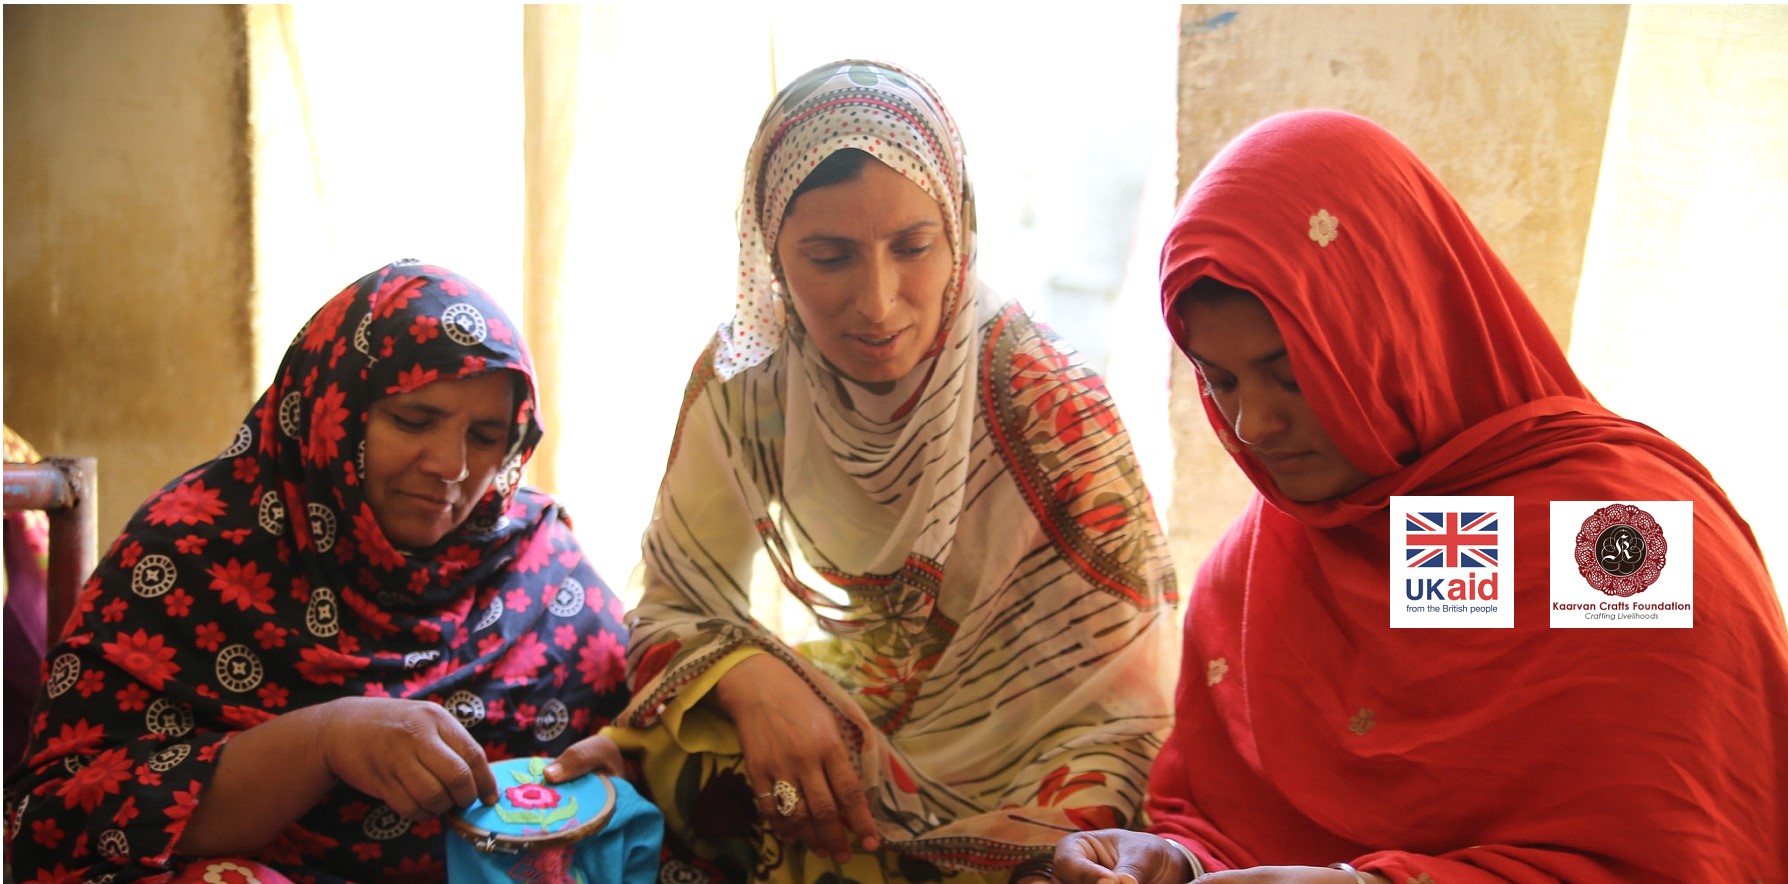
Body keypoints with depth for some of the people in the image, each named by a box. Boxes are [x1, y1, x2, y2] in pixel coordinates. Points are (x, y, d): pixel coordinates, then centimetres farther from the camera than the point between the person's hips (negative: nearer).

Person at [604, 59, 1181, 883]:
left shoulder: (1046, 406, -23)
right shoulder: (743, 379, -11)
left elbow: (1123, 719, -20)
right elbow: (670, 607, -2)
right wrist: (752, 679, -25)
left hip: (1018, 747, -3)